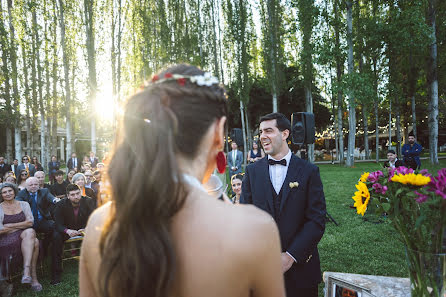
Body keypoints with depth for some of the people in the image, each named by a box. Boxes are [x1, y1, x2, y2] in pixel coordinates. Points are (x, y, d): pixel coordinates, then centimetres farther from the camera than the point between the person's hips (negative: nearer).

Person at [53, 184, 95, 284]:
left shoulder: (88, 201, -14)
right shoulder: (61, 204, -15)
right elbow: (58, 224, -16)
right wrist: (67, 231, -39)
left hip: (84, 228, 0)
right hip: (67, 230, 0)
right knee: (56, 236, -30)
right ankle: (57, 271, -20)